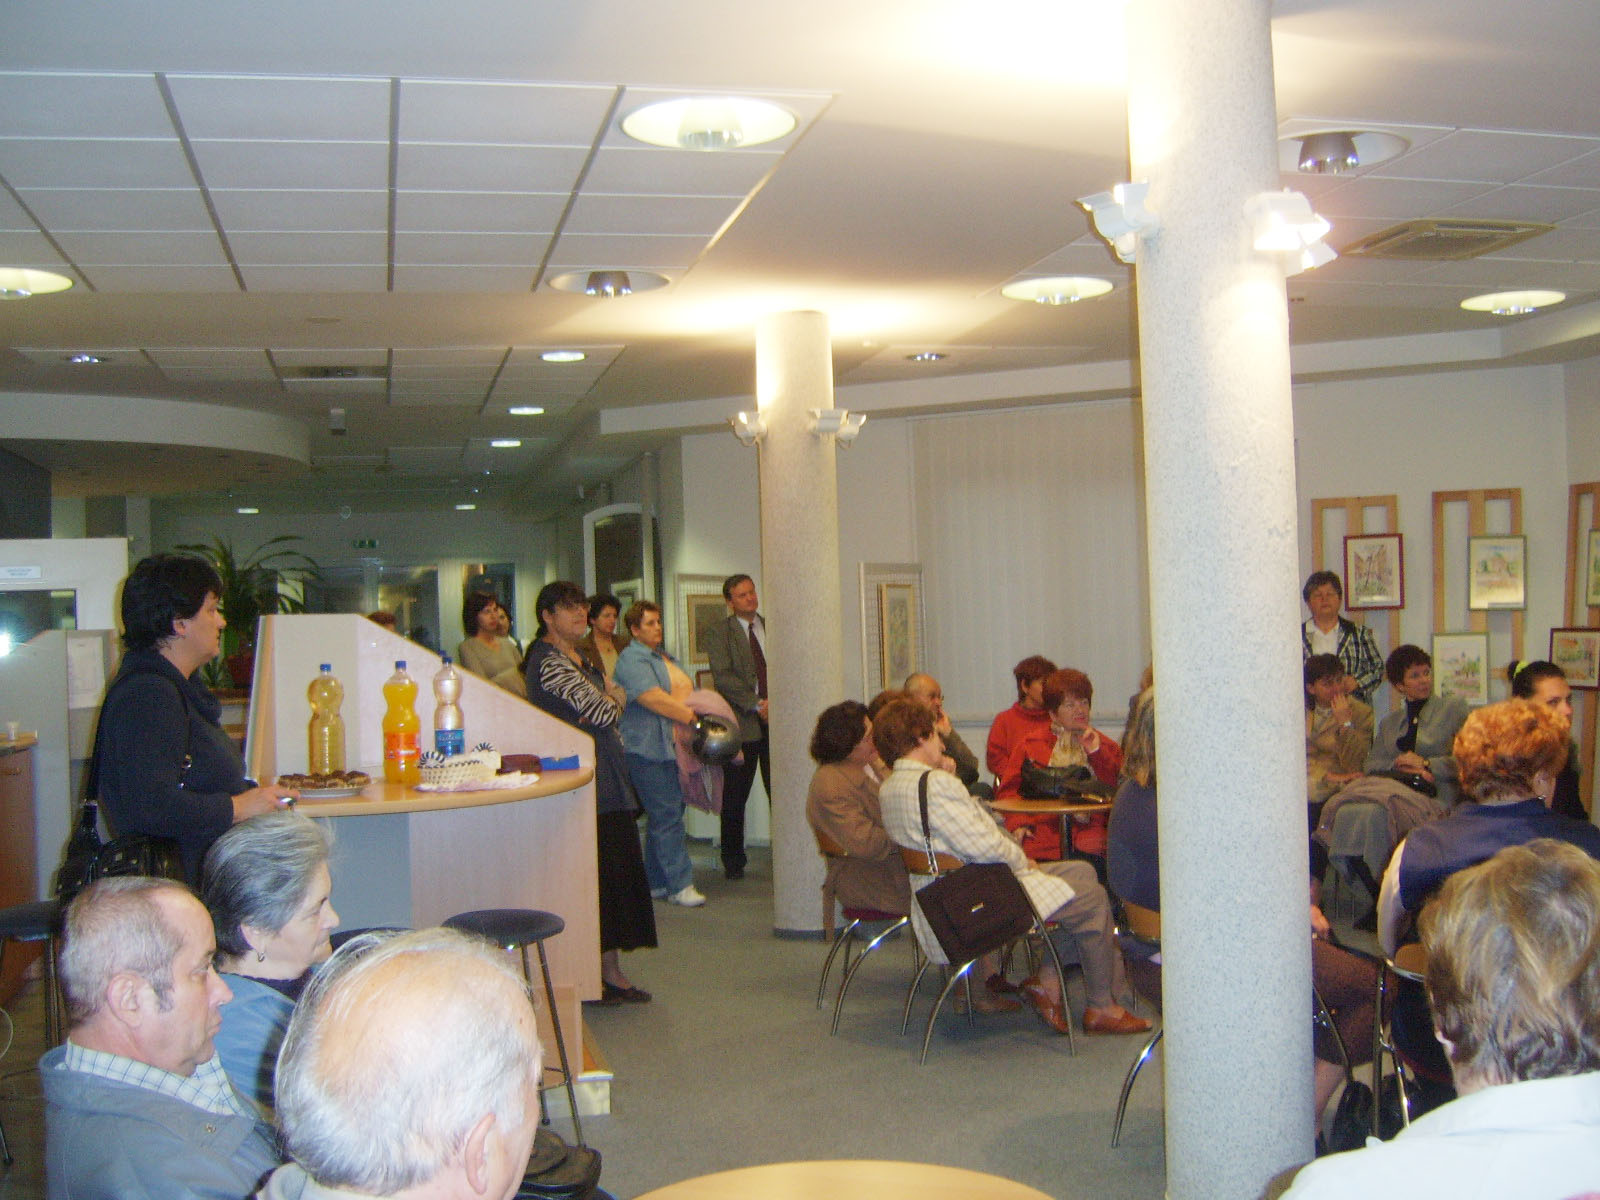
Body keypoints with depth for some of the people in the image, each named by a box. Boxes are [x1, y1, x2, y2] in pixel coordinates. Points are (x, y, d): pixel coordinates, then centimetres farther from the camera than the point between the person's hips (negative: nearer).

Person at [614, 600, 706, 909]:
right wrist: (692, 716, -18)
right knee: (667, 817, -8)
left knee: (664, 816, 12)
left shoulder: (664, 657, 21)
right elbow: (653, 699, -20)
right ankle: (679, 885, -5)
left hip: (673, 748, 9)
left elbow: (686, 692, 27)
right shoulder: (632, 660, -9)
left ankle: (657, 883, 19)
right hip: (649, 748, -9)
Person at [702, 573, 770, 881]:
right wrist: (756, 705, -15)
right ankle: (733, 860, 17)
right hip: (741, 723, -2)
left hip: (775, 719, 3)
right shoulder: (719, 633, 1)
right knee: (735, 797, 5)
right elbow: (723, 676, -10)